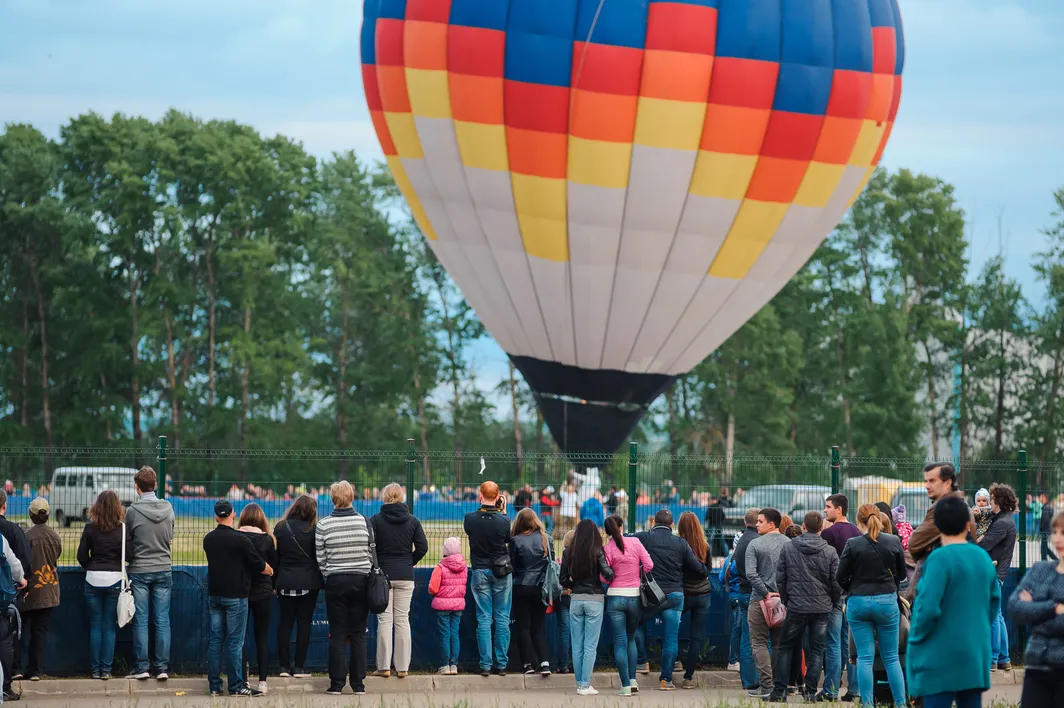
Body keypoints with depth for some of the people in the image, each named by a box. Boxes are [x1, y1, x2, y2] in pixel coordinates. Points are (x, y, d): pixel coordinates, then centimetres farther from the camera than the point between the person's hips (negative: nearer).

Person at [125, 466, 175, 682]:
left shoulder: (133, 511, -11)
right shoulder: (168, 508, -1)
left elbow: (127, 543, -3)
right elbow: (170, 539, 7)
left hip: (139, 571, -3)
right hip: (164, 570, 3)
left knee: (141, 621, 3)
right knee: (162, 621, 5)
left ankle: (142, 667, 3)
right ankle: (162, 667, 4)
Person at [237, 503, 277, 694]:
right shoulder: (267, 539, -8)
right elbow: (273, 566, -1)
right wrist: (274, 587, 15)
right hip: (263, 593, 0)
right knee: (262, 639, 7)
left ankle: (242, 680, 8)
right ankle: (262, 681, 5)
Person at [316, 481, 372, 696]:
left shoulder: (323, 525, -6)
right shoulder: (364, 522, -3)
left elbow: (320, 558, -2)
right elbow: (372, 553, 2)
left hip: (336, 582, -1)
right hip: (361, 581, 1)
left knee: (337, 634, 4)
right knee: (358, 634, 6)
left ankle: (336, 684, 2)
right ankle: (358, 684, 5)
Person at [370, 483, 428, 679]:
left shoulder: (376, 520, -5)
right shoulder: (412, 521, 1)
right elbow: (422, 547, -2)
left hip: (382, 574, -2)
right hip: (405, 576, 2)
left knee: (385, 620, 2)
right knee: (403, 620, 6)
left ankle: (384, 666, 1)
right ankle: (402, 667, 6)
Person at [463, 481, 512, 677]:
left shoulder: (470, 519, -10)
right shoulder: (503, 521, -13)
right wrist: (503, 512, 6)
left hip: (480, 572, 1)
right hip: (502, 572, -1)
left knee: (484, 620, 4)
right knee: (502, 619, 5)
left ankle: (485, 665, 0)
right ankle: (501, 664, 5)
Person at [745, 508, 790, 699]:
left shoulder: (755, 544, -6)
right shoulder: (790, 544, 2)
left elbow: (751, 573, -16)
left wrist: (766, 593, -12)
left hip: (760, 599, -4)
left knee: (759, 643, 2)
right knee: (781, 644, 12)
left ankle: (766, 686, -8)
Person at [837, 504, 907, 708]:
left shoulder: (853, 544, -9)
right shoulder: (894, 542, -3)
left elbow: (841, 577, -3)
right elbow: (902, 574, 7)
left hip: (858, 602, -1)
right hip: (887, 601, 1)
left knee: (864, 658, 3)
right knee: (891, 657, 9)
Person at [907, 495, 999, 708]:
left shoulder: (940, 559, -14)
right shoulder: (983, 557, 6)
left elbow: (928, 608, -19)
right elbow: (994, 602, 13)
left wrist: (915, 640, -4)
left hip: (941, 658, -6)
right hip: (976, 655, 6)